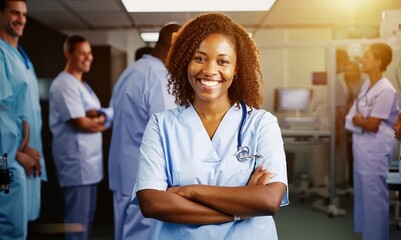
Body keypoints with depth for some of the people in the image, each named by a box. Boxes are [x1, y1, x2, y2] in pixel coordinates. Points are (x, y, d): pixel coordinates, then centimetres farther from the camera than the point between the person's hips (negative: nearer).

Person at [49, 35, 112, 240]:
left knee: (87, 216, 15)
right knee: (78, 217, -5)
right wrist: (102, 121, 0)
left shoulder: (82, 85, 18)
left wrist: (98, 116, -11)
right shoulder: (64, 84, -12)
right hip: (75, 159, -10)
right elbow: (81, 123, -18)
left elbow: (102, 116, 12)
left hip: (89, 158, 10)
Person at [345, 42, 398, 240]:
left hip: (375, 150, -9)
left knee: (374, 196, 0)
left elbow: (372, 125, -17)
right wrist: (358, 120, -6)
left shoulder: (386, 90, -19)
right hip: (362, 146, 9)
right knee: (363, 193, 19)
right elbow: (355, 115, 14)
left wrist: (356, 120, -1)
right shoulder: (366, 85, 8)